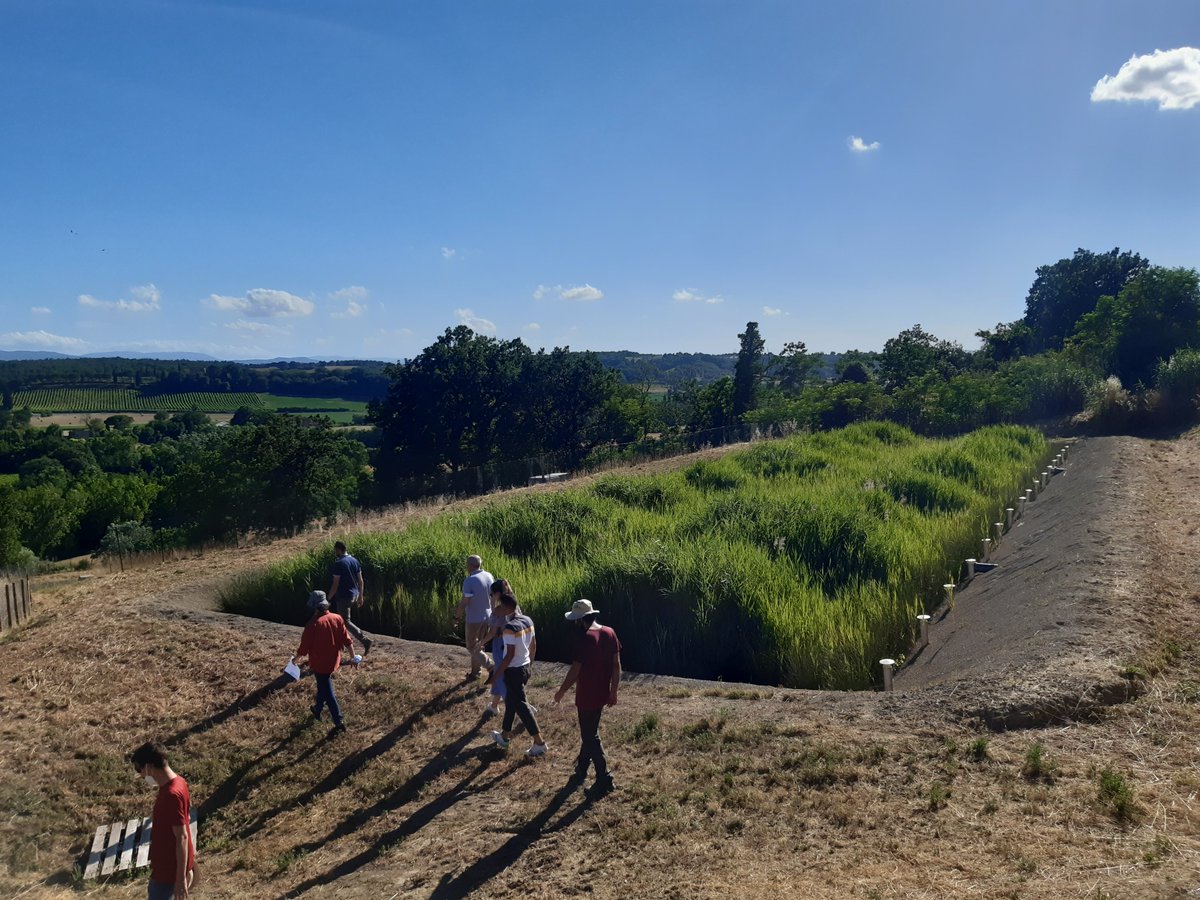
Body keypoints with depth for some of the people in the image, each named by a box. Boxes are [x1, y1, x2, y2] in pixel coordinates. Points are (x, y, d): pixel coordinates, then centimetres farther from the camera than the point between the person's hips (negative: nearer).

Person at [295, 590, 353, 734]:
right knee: (323, 686, 28)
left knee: (328, 692, 2)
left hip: (319, 664, -6)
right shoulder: (337, 618, -7)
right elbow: (347, 640, -2)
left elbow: (304, 646, -14)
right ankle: (318, 709, 48)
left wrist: (297, 658, 5)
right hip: (333, 661, 6)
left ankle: (339, 722, 0)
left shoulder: (313, 624, -23)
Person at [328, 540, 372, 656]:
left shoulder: (338, 563, -17)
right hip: (354, 595, 8)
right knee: (341, 619, 21)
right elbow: (360, 580, 9)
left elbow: (335, 584, -18)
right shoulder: (354, 560, 6)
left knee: (346, 621, -3)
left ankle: (365, 640, -14)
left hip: (344, 596, -8)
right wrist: (360, 596, 16)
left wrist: (329, 599, -8)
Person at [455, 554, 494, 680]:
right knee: (478, 645, 19)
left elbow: (464, 602, -20)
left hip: (474, 619, -7)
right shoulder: (489, 576, -1)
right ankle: (474, 672, 28)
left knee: (471, 647, 6)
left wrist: (457, 617, -7)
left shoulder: (469, 581, -23)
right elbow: (492, 596, 8)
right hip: (487, 617, 7)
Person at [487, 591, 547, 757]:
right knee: (510, 702, 23)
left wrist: (496, 675, -17)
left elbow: (510, 655, -24)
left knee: (521, 706, 0)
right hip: (524, 667, 9)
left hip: (513, 670, -9)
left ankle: (539, 743, 3)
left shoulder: (510, 627, -24)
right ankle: (505, 736, 37)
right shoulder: (527, 620, 1)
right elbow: (533, 646, 10)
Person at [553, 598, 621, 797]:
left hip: (587, 697, -8)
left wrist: (561, 691, -3)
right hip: (602, 694, 8)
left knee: (591, 737, 4)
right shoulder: (609, 633, 0)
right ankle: (581, 770, 38)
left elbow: (575, 671, -18)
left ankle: (604, 779, 5)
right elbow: (616, 665, 5)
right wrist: (613, 691, 14)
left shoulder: (584, 639, -22)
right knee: (589, 732, 23)